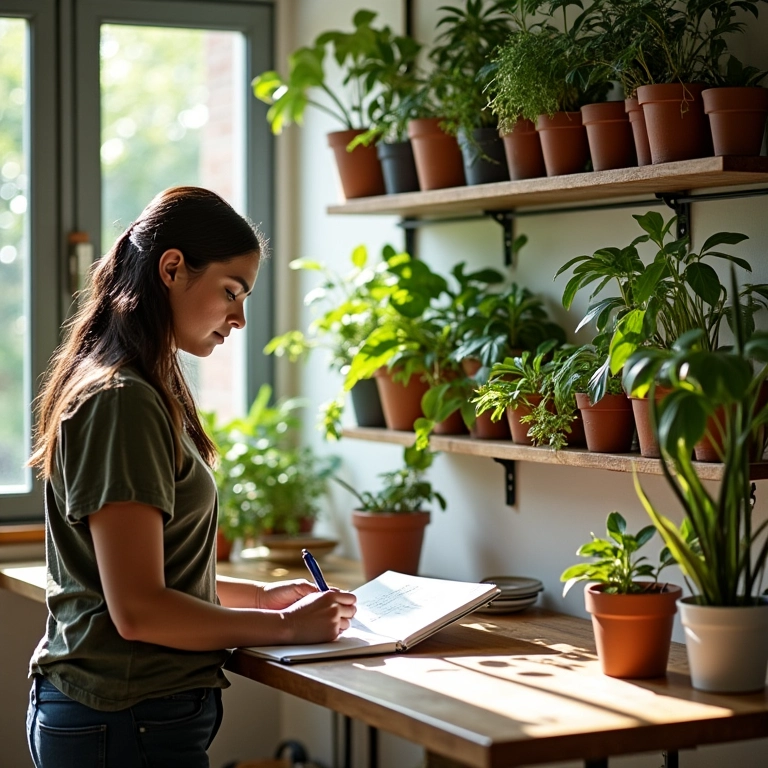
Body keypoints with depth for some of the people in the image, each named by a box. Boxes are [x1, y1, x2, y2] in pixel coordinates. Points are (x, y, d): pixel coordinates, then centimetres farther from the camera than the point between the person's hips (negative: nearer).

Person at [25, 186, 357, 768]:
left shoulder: (143, 392, 13)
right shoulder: (123, 401, -18)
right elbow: (138, 610, -21)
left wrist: (258, 595, 12)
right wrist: (287, 626, -12)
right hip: (127, 721, -10)